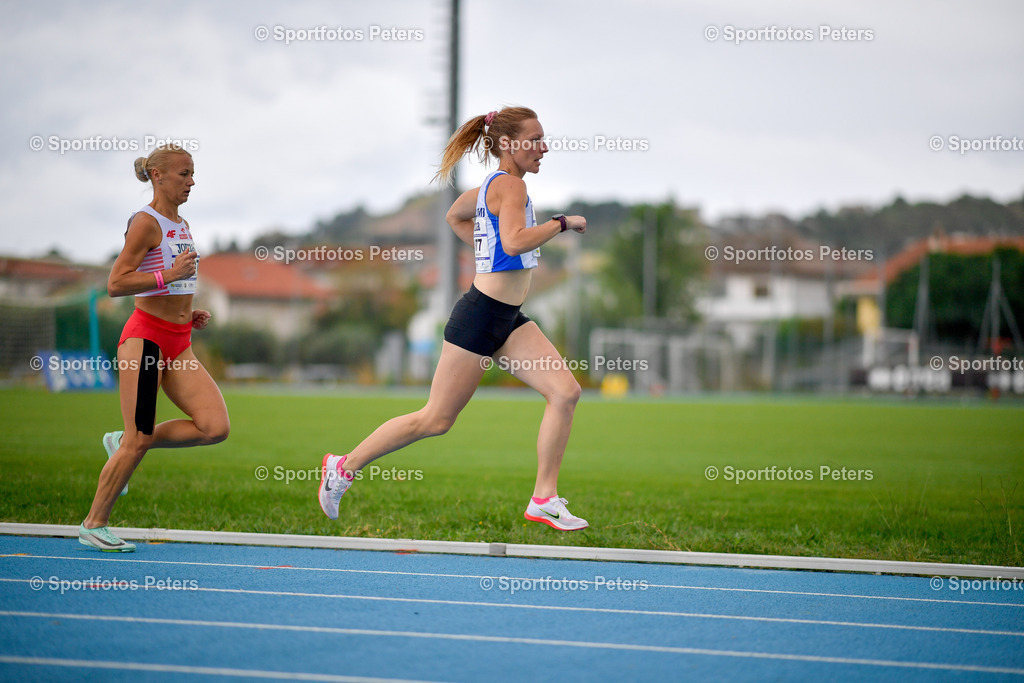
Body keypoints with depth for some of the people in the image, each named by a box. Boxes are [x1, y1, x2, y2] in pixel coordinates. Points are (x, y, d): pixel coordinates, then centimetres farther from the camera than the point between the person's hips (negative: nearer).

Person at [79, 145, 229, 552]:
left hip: (179, 343, 8)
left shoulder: (182, 226, 16)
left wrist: (190, 315, 12)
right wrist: (169, 274, -23)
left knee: (215, 427, -8)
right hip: (145, 336, -8)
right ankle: (93, 526, 8)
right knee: (139, 441, -6)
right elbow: (115, 284, -16)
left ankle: (124, 442, 11)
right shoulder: (146, 223, -9)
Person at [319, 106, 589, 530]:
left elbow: (455, 216, 33)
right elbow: (514, 241, -33)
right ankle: (344, 466, 15)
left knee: (566, 391, -6)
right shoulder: (510, 185, -15)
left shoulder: (491, 186, 14)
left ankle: (544, 500, -2)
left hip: (508, 320, 10)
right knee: (436, 419, -1)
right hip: (479, 316, -10)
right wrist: (562, 223, -21)